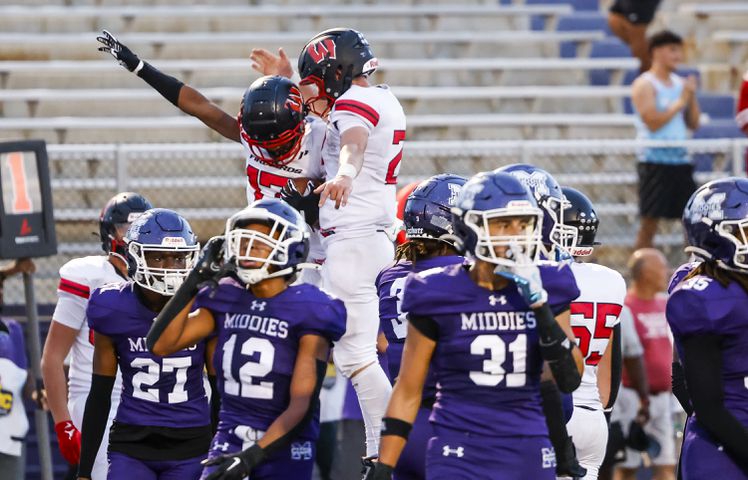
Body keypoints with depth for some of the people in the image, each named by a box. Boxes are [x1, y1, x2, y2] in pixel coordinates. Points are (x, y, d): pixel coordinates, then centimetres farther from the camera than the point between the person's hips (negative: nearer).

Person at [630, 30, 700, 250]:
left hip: (680, 159, 7)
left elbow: (693, 123, 13)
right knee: (650, 221, -5)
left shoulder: (680, 83, 13)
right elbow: (653, 122, -17)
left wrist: (692, 97, -2)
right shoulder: (645, 85, -7)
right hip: (654, 160, -7)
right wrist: (681, 102, -12)